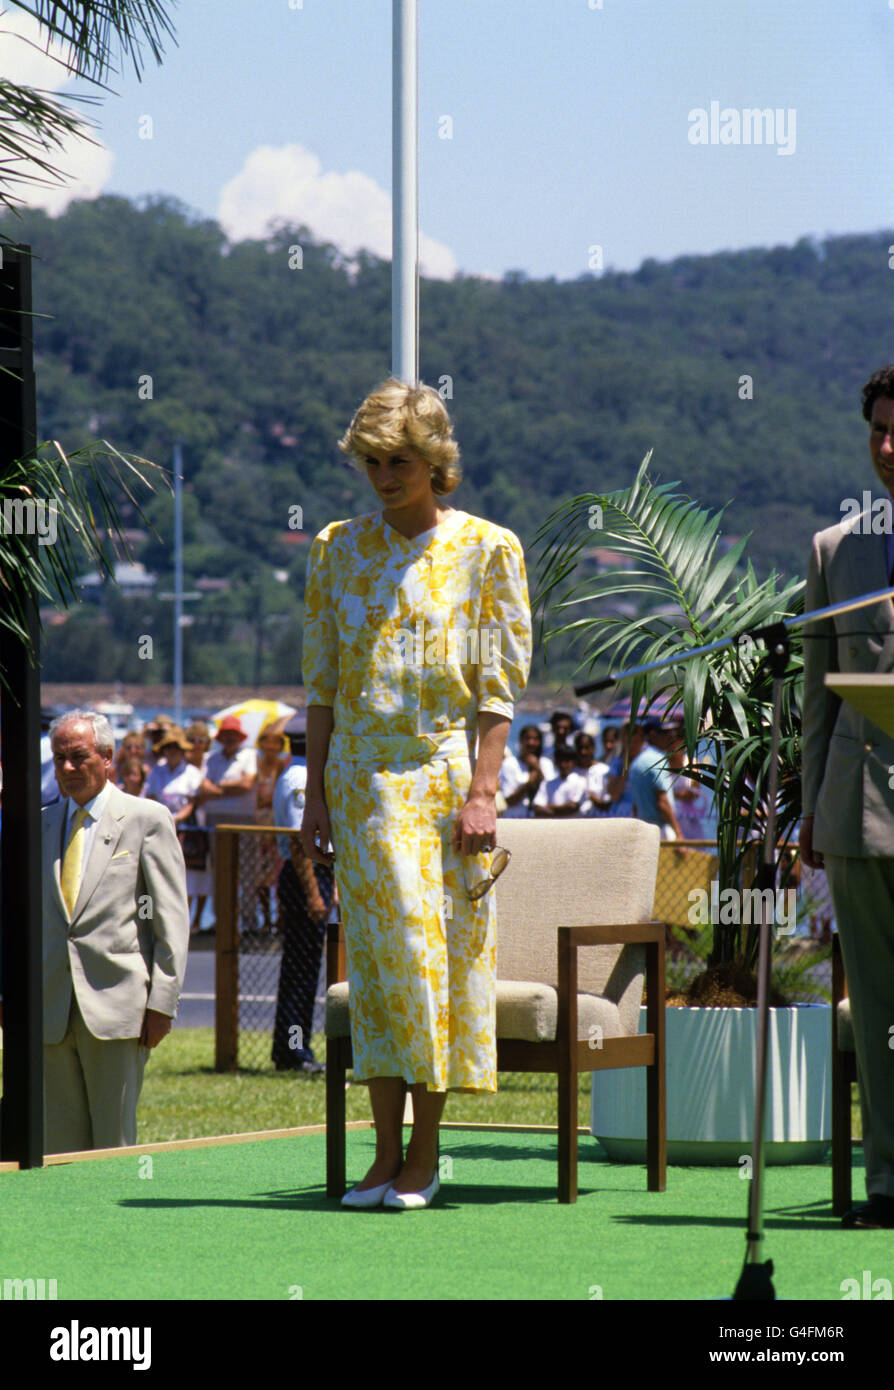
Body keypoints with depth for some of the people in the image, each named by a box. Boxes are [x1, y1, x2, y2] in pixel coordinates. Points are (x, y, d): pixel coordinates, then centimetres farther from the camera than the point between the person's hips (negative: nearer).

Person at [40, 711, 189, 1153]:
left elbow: (172, 920, -1)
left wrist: (161, 1002, -8)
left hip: (116, 1001, -4)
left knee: (114, 1144, -4)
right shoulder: (39, 825, 15)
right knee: (61, 1145, 2)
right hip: (53, 1009, 4)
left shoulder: (147, 820, 2)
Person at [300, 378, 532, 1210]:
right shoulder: (339, 550, 9)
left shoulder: (486, 550, 0)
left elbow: (498, 686, -3)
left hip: (446, 768, -3)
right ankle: (387, 1156, 4)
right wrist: (316, 793, 4)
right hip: (364, 778, 3)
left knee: (439, 952, -4)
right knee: (376, 953, 0)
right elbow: (321, 681, 10)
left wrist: (482, 790, -12)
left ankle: (426, 1156, 1)